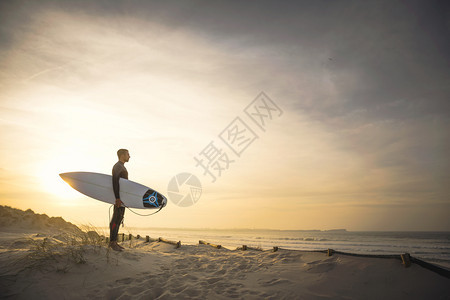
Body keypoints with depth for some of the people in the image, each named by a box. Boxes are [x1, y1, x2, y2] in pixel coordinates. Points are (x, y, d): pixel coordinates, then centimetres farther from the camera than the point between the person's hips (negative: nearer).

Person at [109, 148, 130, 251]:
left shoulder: (122, 167, 19)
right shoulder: (117, 167, -12)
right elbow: (115, 182, -21)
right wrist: (117, 198, -26)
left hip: (122, 197, 10)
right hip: (119, 197, -10)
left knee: (119, 219, 11)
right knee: (116, 219, -6)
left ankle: (114, 241, 16)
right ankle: (112, 242, 0)